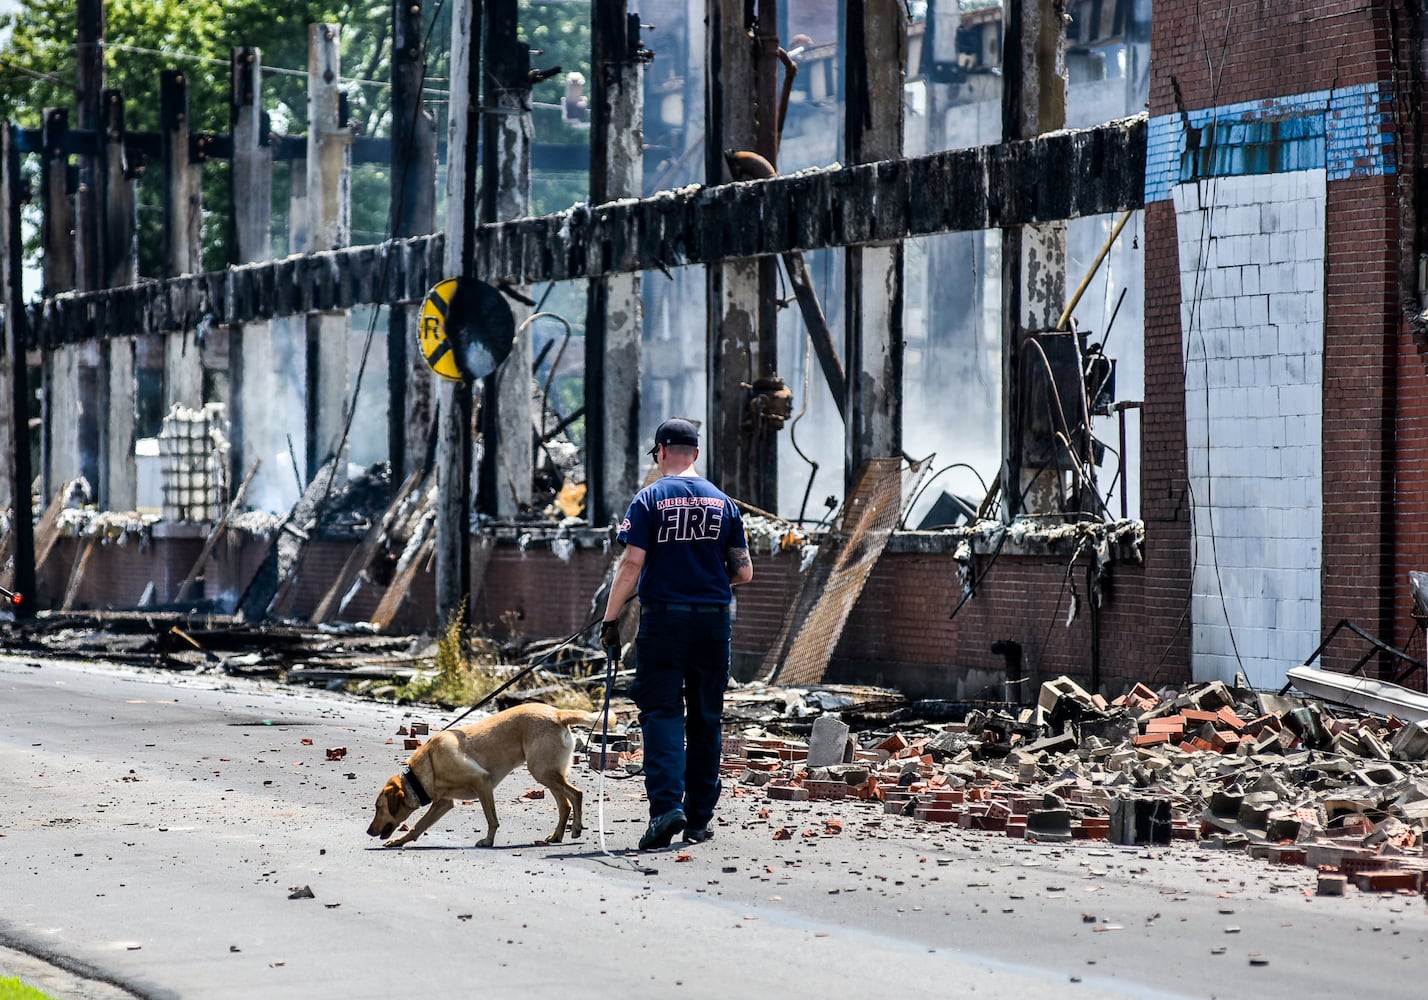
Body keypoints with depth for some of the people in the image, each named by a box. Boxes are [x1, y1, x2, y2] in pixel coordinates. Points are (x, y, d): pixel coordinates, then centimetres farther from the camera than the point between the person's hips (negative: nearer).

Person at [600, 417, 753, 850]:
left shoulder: (650, 499, -4)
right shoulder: (722, 502, 6)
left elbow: (631, 565, -11)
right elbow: (744, 572, 6)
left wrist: (611, 618, -5)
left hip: (663, 620, -3)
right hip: (714, 620, 3)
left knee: (662, 713, -4)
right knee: (705, 718, 11)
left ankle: (666, 805, -21)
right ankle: (700, 817, 16)